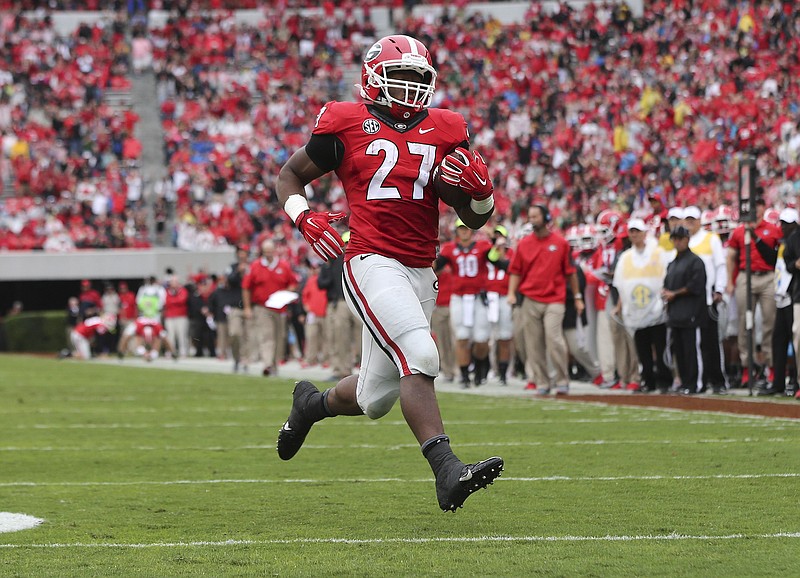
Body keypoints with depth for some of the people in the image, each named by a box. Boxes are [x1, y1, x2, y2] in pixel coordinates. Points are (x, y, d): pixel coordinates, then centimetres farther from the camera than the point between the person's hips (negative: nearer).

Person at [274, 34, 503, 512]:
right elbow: (291, 176, 13)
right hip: (372, 263, -6)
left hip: (420, 274, 6)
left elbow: (475, 219, 16)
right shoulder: (347, 126, 0)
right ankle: (447, 471, -32)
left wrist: (479, 186, -6)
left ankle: (311, 404, 44)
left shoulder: (445, 132, 11)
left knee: (376, 399, 12)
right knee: (420, 356, -27)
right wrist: (305, 218, -7)